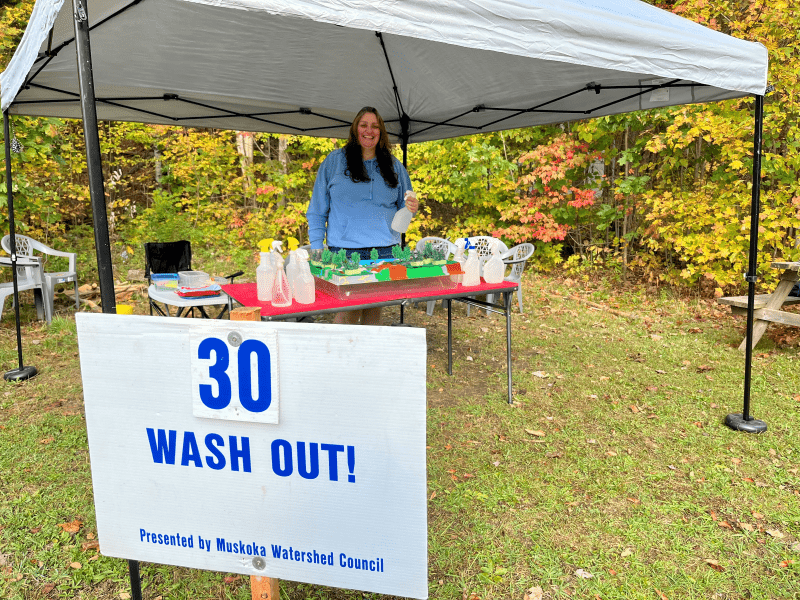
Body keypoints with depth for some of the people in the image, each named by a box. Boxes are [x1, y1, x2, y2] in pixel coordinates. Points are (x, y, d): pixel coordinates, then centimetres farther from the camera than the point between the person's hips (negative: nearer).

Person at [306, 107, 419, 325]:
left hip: (385, 250, 3)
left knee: (374, 311, 5)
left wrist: (411, 207, -4)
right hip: (345, 250, -2)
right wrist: (317, 249, -3)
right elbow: (317, 210, 6)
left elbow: (403, 205, 22)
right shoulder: (334, 161, 8)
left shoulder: (394, 166, 15)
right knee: (349, 312, -7)